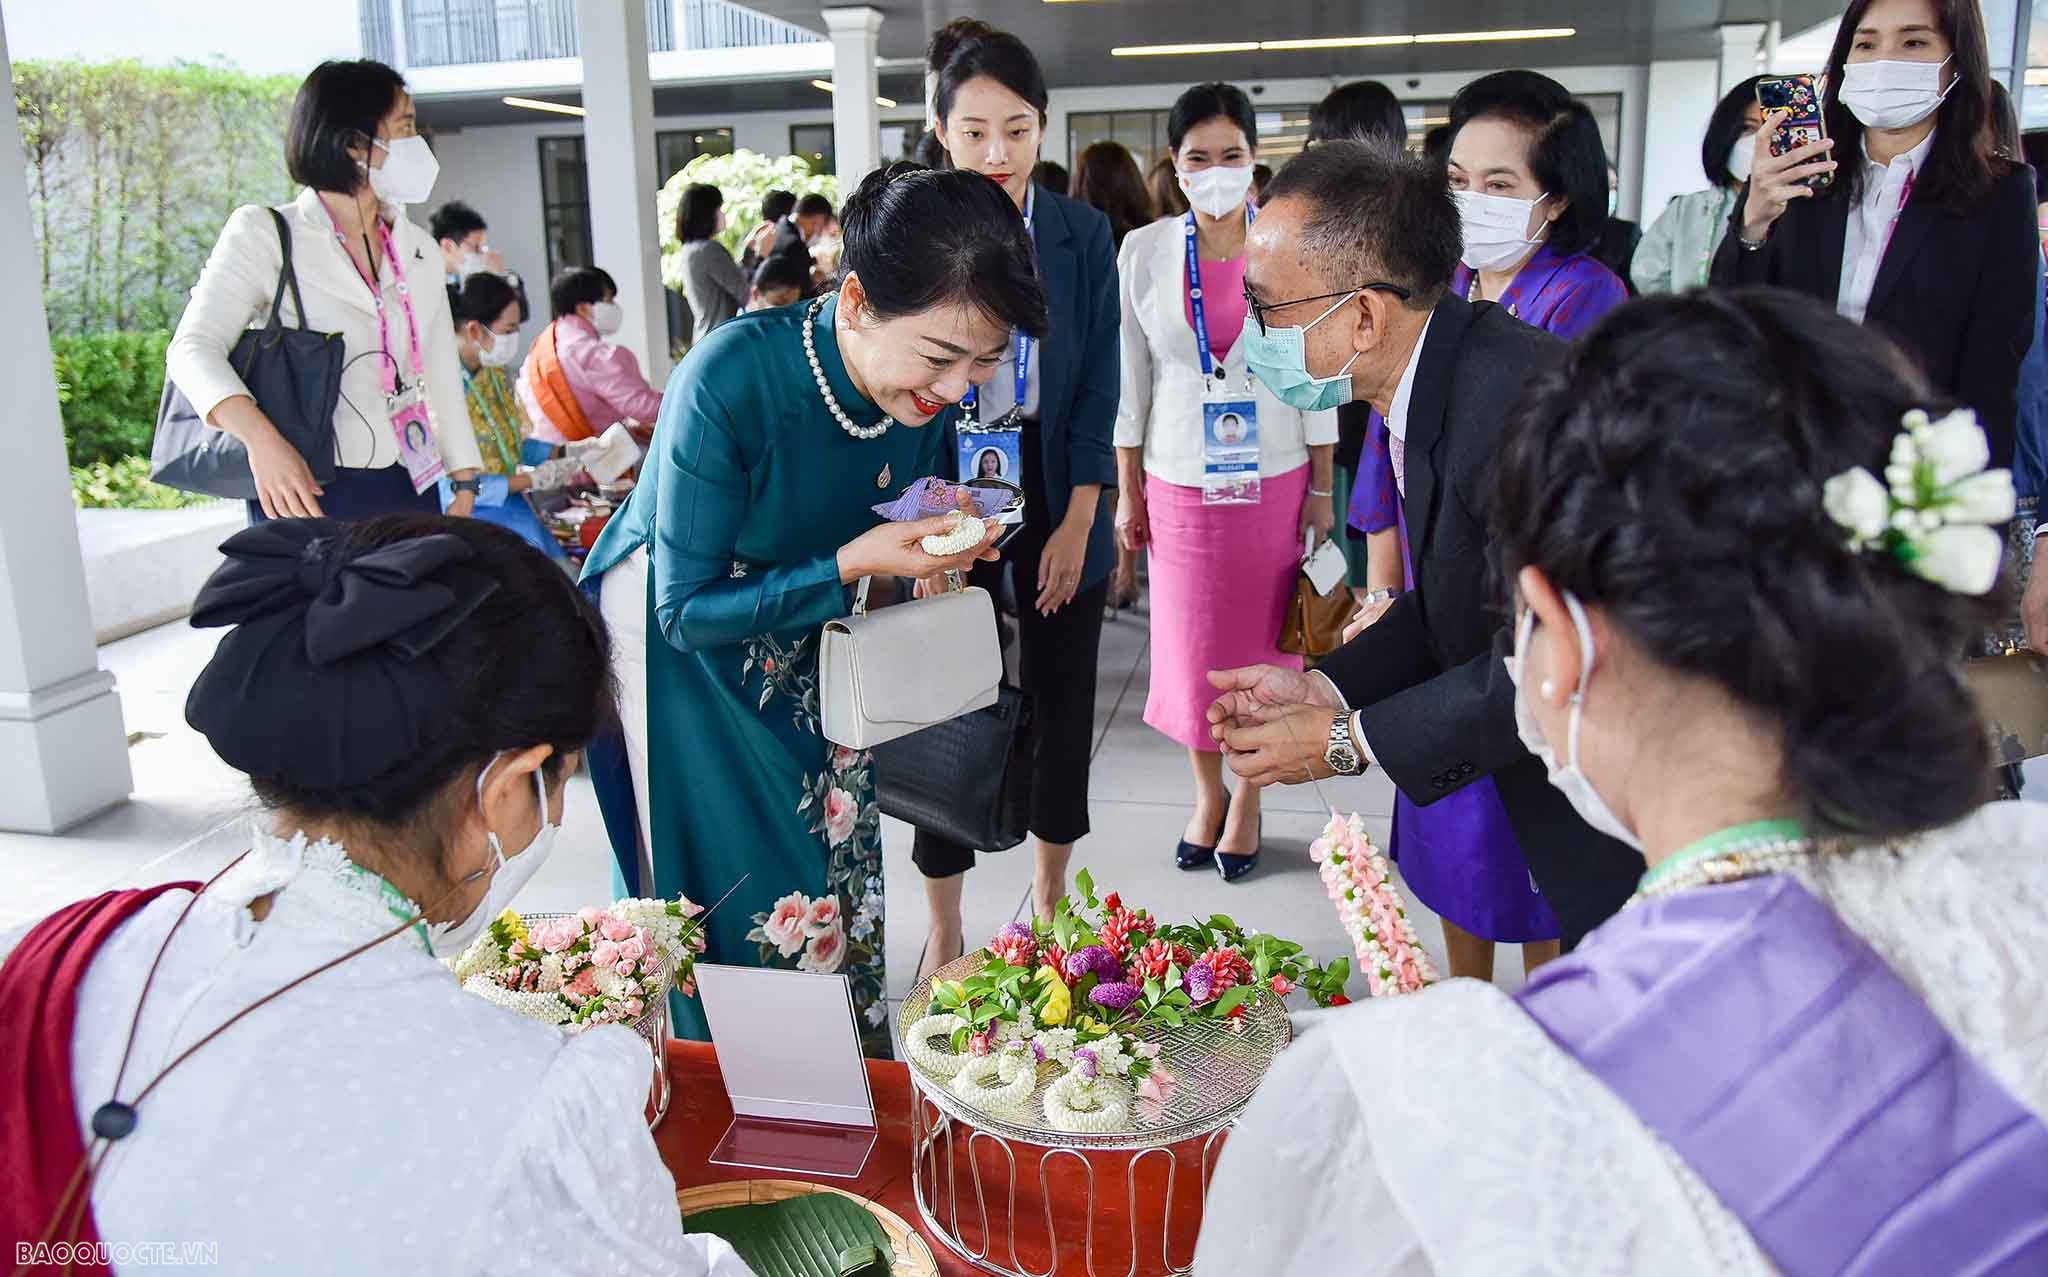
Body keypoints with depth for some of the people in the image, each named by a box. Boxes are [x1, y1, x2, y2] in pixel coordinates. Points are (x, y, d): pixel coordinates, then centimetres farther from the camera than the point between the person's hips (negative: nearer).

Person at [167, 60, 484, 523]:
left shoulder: (418, 249, 14)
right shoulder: (264, 234, -1)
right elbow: (193, 349, -11)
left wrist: (465, 485, 9)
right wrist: (262, 439, -29)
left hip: (410, 491, 5)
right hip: (307, 497, -4)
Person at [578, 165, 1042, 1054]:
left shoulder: (931, 386, -18)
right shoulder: (729, 379, -35)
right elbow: (689, 610, -26)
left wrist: (938, 545, -19)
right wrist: (852, 565, -36)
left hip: (804, 634, 5)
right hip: (681, 644, -5)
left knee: (842, 860, 11)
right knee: (744, 897, 0)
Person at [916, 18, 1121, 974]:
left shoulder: (1084, 234, 0)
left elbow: (1099, 387, 1)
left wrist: (1077, 523, -6)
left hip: (1057, 491, 2)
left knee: (1060, 698, 11)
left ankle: (1049, 897, 32)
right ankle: (943, 938, 19)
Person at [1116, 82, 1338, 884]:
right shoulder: (1144, 252, -1)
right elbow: (1131, 379, 3)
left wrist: (1323, 487, -1)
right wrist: (1127, 493, 2)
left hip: (1273, 478, -1)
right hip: (1179, 480, 1)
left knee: (1263, 639, 9)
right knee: (1191, 643, 10)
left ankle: (1247, 800, 28)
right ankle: (1206, 793, 31)